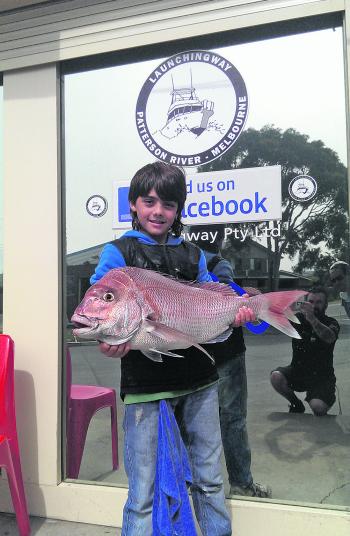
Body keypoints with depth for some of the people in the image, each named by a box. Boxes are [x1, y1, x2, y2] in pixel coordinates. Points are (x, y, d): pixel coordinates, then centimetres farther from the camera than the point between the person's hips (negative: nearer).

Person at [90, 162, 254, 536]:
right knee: (144, 495, 5)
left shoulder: (193, 255, 12)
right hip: (145, 386, -4)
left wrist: (235, 313, -9)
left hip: (199, 383, 4)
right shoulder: (119, 252, 0)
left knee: (209, 481, 18)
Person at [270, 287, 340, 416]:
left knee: (318, 407, -26)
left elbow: (330, 338, -32)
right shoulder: (299, 318, -1)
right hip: (297, 371, 3)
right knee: (276, 377, -25)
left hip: (322, 377, -3)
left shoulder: (331, 323, -8)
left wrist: (312, 319, -49)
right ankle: (297, 405, 5)